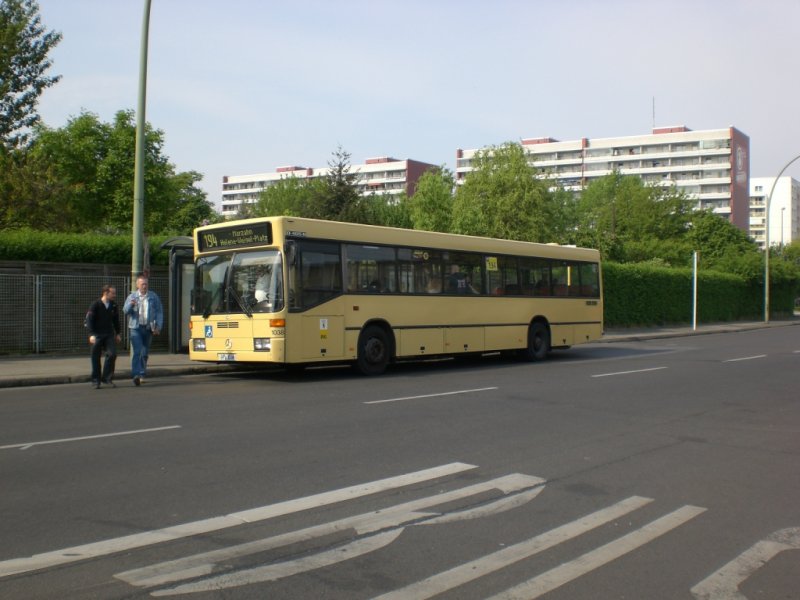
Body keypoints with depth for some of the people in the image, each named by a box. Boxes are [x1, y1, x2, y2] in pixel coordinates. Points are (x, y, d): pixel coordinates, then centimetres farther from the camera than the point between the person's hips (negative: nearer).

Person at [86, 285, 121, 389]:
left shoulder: (113, 306, 5)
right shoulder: (95, 305, -9)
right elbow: (89, 319, -10)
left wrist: (117, 333, 16)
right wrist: (91, 334, -18)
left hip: (109, 334, 4)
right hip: (97, 335, -4)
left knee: (112, 354, -9)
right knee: (96, 358, 2)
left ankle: (107, 378, 4)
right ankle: (95, 381, 12)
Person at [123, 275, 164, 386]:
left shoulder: (153, 296, 7)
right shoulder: (132, 296, 5)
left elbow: (159, 312, 9)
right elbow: (125, 310, -2)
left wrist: (158, 326, -1)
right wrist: (131, 305, -24)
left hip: (148, 328, 2)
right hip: (135, 328, -2)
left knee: (145, 353, 9)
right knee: (136, 351, -14)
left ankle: (142, 374, 21)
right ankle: (136, 375, -19)